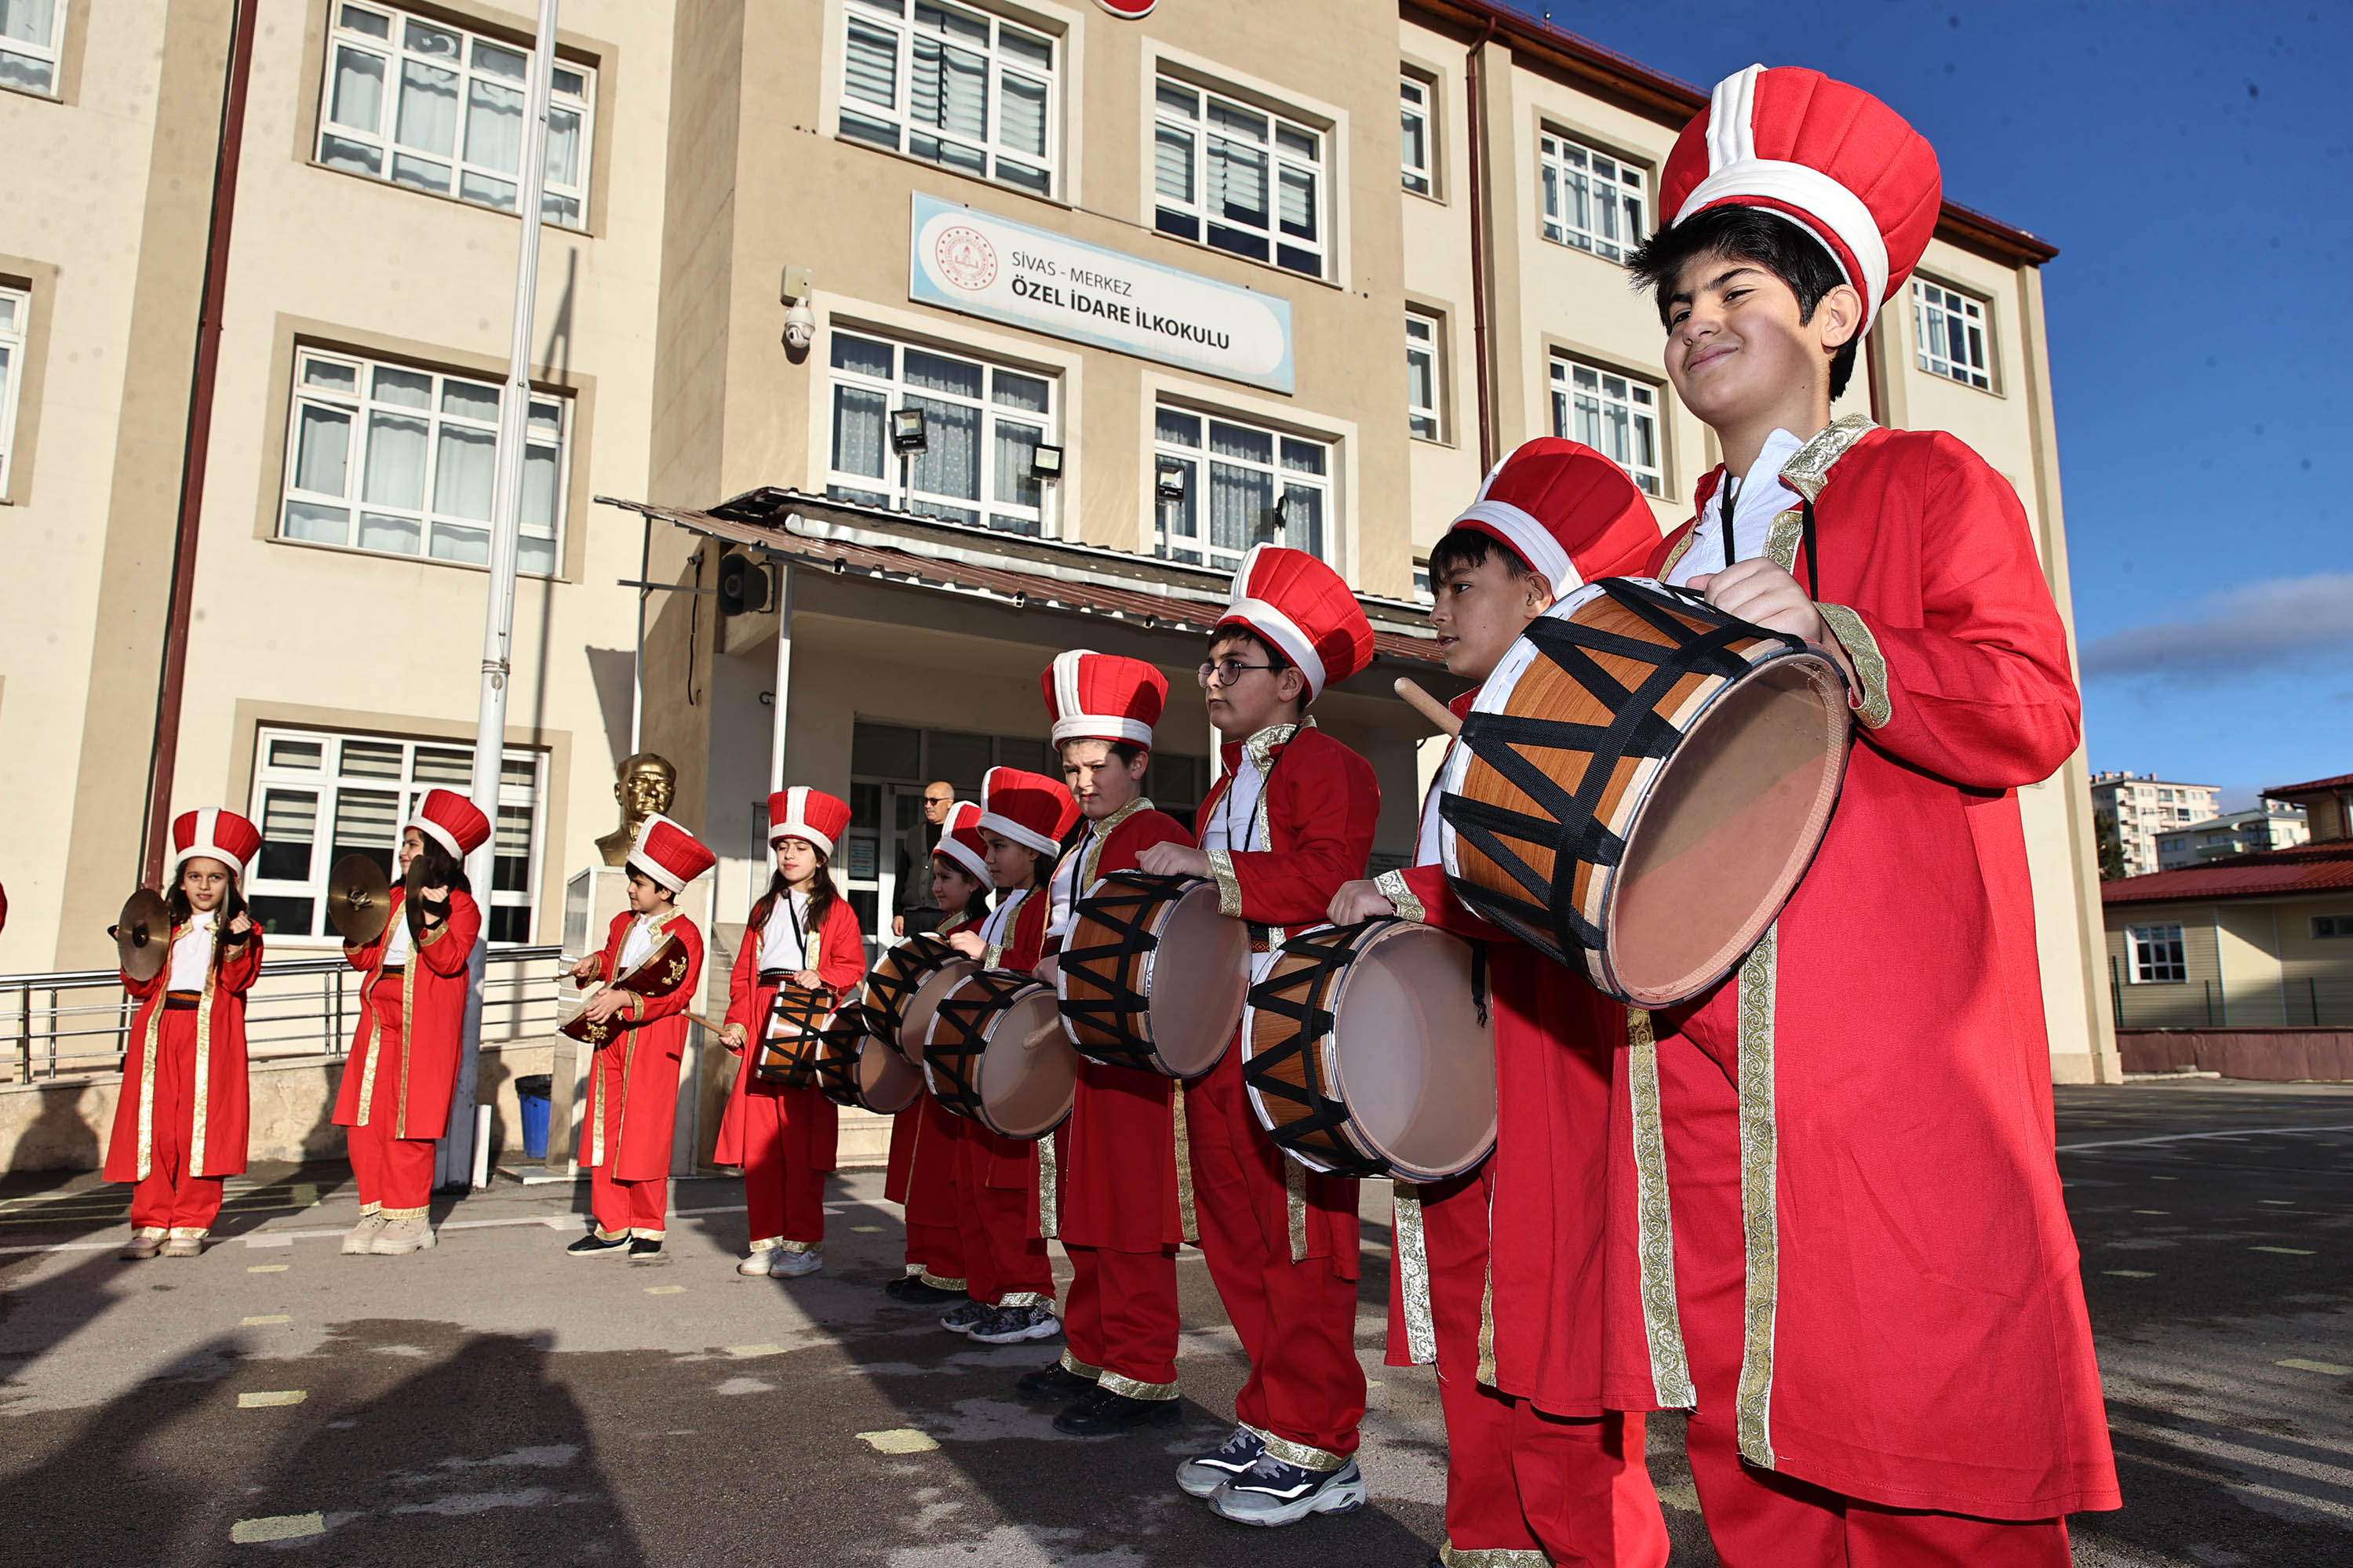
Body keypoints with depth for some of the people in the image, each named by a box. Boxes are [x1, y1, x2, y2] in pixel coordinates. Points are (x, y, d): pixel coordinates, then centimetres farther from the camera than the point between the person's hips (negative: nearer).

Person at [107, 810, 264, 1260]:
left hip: (211, 1035, -3)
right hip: (159, 1031, 3)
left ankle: (191, 1224, 3)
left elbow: (239, 982, -5)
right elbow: (140, 986, 13)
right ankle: (151, 1222, 8)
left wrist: (237, 947, -21)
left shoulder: (240, 930, 9)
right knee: (154, 1126, -1)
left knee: (201, 1126, -5)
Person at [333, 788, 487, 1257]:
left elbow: (449, 961, -16)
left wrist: (431, 919, -25)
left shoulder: (460, 905, -2)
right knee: (365, 1117, 4)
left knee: (409, 1119, -4)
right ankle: (376, 1209, 13)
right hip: (380, 1017, 7)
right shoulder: (394, 899, 18)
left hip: (425, 1024, -7)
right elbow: (368, 957, 15)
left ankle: (409, 1215, 5)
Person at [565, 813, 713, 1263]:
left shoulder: (683, 935, -10)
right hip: (612, 1036, 8)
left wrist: (624, 999, -25)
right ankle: (612, 1226, 18)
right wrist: (595, 964, 11)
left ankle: (649, 1230, 8)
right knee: (605, 1130, 9)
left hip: (654, 1042, -7)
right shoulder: (623, 923, 14)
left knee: (646, 1133, -4)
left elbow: (675, 996, -17)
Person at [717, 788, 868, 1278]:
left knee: (803, 1138, -6)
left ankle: (805, 1242, 2)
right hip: (762, 1026, 5)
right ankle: (767, 1238, 13)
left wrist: (821, 977, -20)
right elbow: (744, 970, 18)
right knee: (759, 1138, 3)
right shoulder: (764, 909, 21)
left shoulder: (836, 911, 7)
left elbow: (852, 966, -1)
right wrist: (737, 1018, 5)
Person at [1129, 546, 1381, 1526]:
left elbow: (1326, 878, -21)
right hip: (1218, 1033, 9)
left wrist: (1204, 869, -19)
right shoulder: (1228, 785, 22)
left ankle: (1318, 1452, 8)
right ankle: (1268, 1426, 25)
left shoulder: (1325, 766, -6)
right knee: (1239, 1241, 13)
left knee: (1302, 1244, -3)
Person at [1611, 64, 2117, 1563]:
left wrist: (1834, 643, -20)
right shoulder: (1678, 559, 24)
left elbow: (2030, 711, -8)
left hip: (1891, 1073, -5)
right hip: (1698, 1071, 6)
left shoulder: (1927, 484, 6)